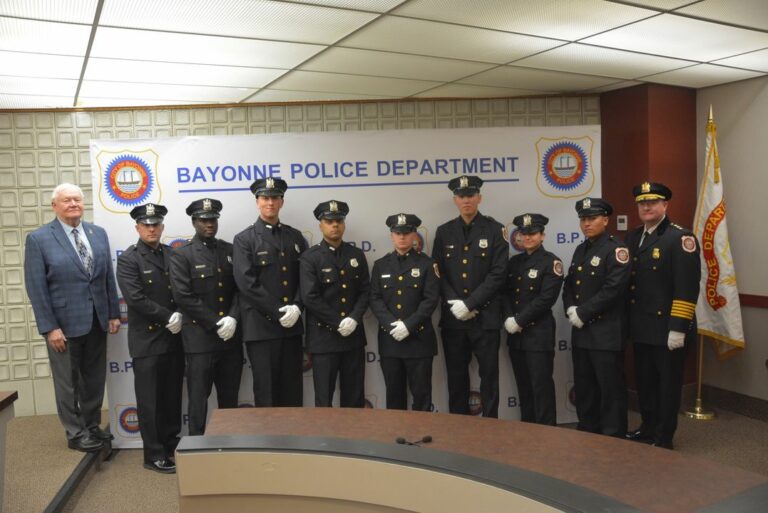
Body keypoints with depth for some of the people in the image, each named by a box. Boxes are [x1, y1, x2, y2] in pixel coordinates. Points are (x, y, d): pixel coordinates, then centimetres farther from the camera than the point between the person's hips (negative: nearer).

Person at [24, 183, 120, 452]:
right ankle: (76, 433, 23)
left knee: (95, 379, 14)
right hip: (64, 322, -4)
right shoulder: (38, 239, -8)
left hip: (97, 320, 4)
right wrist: (49, 327, -14)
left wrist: (113, 314, 5)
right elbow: (36, 287, -11)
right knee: (68, 382, 9)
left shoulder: (98, 233, 5)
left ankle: (92, 426, 31)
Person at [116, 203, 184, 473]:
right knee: (150, 401, 3)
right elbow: (135, 299, -16)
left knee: (173, 398, 12)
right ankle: (154, 455, 13)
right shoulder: (128, 259, -7)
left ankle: (171, 448, 24)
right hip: (147, 340, -5)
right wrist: (169, 317, -15)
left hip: (174, 338, 5)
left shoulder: (173, 254, 9)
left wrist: (181, 318, -7)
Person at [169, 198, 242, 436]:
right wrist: (215, 323, -14)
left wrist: (232, 318, -10)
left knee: (230, 397, 12)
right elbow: (183, 297, -11)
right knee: (198, 398, 2)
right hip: (200, 338, -4)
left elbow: (240, 289, 7)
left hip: (231, 336, 4)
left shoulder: (230, 250, 11)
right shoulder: (180, 254, -2)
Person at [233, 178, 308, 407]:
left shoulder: (295, 237, 12)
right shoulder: (244, 239, -1)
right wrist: (277, 312, -15)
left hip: (292, 325, 4)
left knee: (292, 390, 10)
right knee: (265, 390, 3)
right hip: (261, 326, -4)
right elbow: (247, 283, -11)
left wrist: (297, 307, -9)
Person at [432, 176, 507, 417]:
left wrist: (469, 304, -14)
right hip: (453, 317, 3)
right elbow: (438, 273, 4)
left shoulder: (495, 230, -2)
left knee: (489, 375, 4)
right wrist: (455, 304, -10)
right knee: (456, 377, 11)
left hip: (486, 317, -3)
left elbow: (498, 273, -9)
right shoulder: (444, 232, 8)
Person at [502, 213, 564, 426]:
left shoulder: (551, 262, -6)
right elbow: (506, 293, 8)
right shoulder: (514, 261, 14)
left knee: (541, 386, -3)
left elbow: (546, 298, -15)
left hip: (539, 333, -6)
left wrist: (519, 321, -16)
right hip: (516, 334, 6)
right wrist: (509, 319, -9)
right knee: (523, 385, 14)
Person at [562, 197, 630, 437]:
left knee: (610, 388, 0)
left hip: (606, 333, -7)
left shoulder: (616, 249, -9)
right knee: (584, 387, 15)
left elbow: (613, 289, -19)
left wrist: (582, 312, -16)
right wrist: (570, 309, -3)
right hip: (581, 331, 8)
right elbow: (569, 284, 16)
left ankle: (614, 437, 11)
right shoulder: (580, 250, 15)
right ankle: (587, 432, 27)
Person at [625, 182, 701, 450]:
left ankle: (664, 439, 19)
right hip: (641, 327, 6)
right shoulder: (632, 237, 10)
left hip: (668, 329, -6)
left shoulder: (680, 237, -11)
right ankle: (648, 428, 32)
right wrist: (627, 320, 11)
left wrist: (678, 328, -21)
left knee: (668, 384, 6)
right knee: (645, 382, 16)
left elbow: (687, 286, -18)